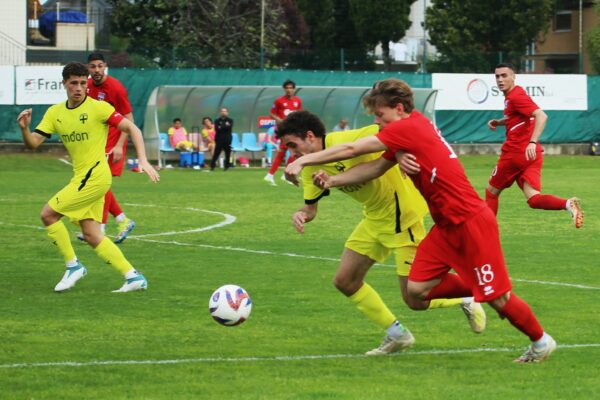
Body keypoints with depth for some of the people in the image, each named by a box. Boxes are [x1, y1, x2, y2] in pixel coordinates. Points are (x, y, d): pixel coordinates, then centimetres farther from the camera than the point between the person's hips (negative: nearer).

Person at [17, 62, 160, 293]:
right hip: (81, 177, 7)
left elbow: (131, 128, -8)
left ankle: (73, 266, 2)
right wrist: (25, 129, -18)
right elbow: (33, 143, 4)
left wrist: (143, 160, -19)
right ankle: (133, 277, 7)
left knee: (48, 214, -10)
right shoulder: (55, 113, 9)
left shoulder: (98, 108, -9)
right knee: (92, 236, 5)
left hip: (94, 176, -7)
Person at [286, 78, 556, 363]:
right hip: (446, 226, 9)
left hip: (471, 222, -9)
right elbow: (375, 168, 8)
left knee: (497, 298, 0)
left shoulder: (408, 128, -17)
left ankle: (541, 341, 20)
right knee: (417, 288, -1)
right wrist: (332, 180, -4)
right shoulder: (416, 126, 10)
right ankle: (472, 296, 21)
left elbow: (352, 150, -18)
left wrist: (302, 161, -13)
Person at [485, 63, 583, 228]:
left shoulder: (516, 96, -12)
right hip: (532, 156, 8)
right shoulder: (511, 96, 17)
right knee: (533, 199, -7)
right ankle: (568, 204, -30)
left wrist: (533, 142, -36)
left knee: (491, 192, 11)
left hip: (515, 153, -8)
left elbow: (541, 116, -25)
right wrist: (498, 122, 19)